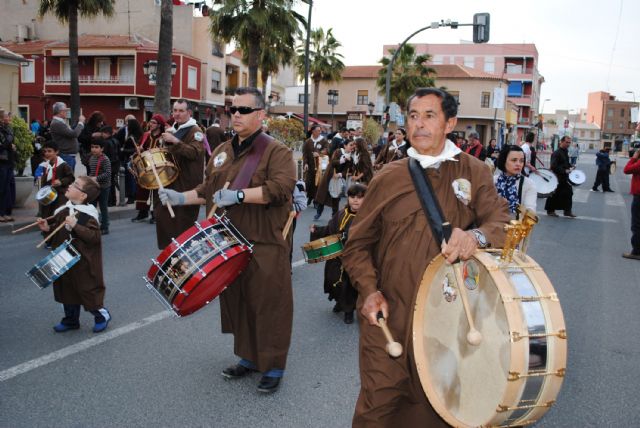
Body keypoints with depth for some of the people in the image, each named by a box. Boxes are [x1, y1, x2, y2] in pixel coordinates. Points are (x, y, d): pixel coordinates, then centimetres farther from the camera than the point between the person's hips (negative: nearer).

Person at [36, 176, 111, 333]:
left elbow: (94, 237, -28)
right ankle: (71, 320, 34)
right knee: (66, 289, 17)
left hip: (83, 263, -8)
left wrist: (75, 226, -32)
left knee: (87, 289, 3)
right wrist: (48, 227, -1)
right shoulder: (64, 210, 4)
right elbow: (58, 231, 18)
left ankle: (102, 314, 27)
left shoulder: (88, 215, -20)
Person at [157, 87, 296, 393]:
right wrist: (182, 198, 7)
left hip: (264, 246, -6)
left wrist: (238, 195, -28)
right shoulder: (222, 152, 15)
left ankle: (274, 367, 13)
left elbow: (281, 187, -22)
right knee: (237, 302, 14)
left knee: (268, 305, -1)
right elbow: (209, 190, 23)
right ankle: (249, 357, 31)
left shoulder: (276, 151, -6)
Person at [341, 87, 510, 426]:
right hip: (386, 316, 0)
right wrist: (369, 290, -8)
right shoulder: (388, 178, 5)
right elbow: (358, 244, 8)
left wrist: (476, 236, -29)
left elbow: (504, 224, -6)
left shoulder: (474, 173, 4)